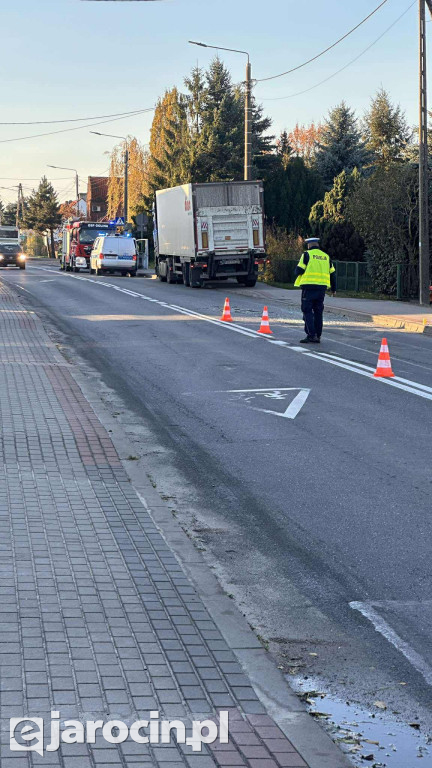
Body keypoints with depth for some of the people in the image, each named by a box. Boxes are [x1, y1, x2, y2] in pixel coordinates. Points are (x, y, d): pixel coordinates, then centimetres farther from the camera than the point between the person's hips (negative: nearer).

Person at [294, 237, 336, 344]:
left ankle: (311, 335, -12)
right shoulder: (326, 256, 14)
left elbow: (299, 271, -8)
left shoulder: (307, 255, -3)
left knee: (307, 311, -2)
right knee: (318, 312, 12)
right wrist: (333, 289, 27)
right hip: (322, 288, 5)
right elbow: (332, 274, 18)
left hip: (309, 287, -5)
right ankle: (318, 336, 13)